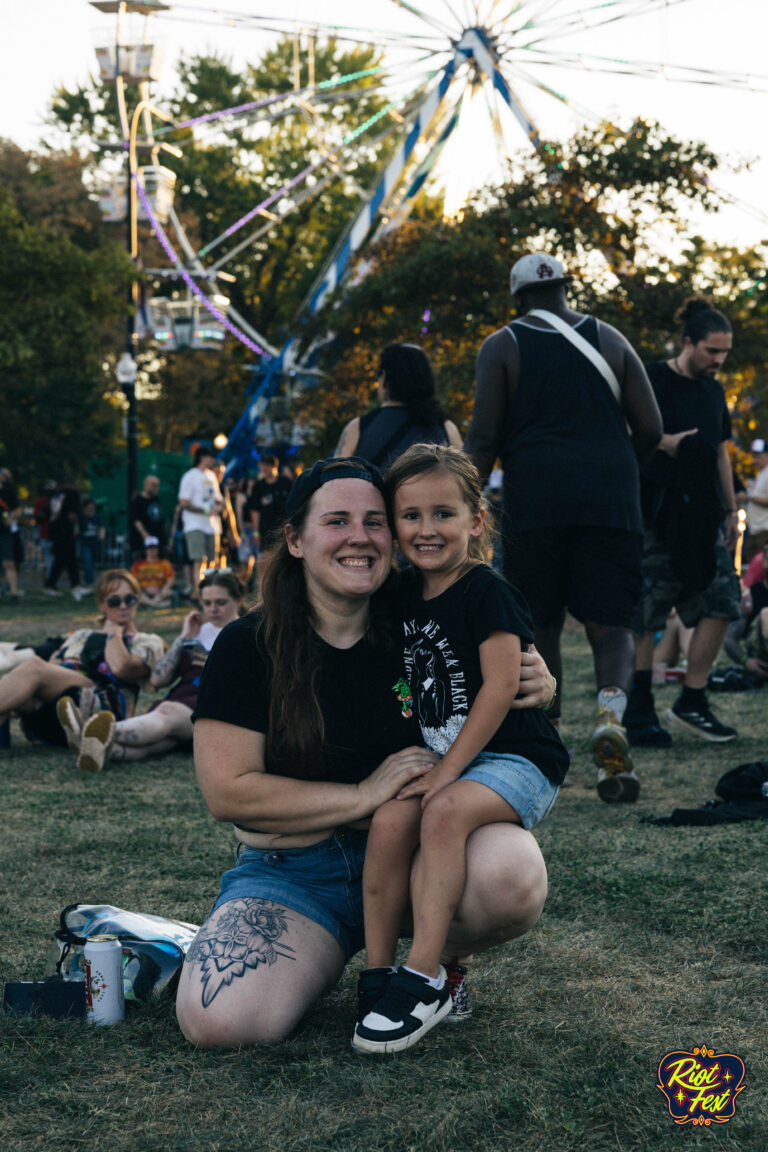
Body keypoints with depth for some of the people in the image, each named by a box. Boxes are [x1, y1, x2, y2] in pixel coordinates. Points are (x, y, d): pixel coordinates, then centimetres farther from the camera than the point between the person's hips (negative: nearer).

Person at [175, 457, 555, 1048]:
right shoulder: (248, 647, -6)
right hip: (293, 875, -2)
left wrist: (530, 693, -6)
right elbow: (228, 792, -10)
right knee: (220, 1020, -29)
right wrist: (365, 797, -15)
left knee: (512, 872, -32)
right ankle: (320, 955, 6)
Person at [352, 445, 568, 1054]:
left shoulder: (486, 592, -11)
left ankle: (424, 980, -28)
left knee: (445, 811, -32)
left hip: (516, 758, -6)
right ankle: (379, 971, -14)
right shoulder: (408, 597, 10)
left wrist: (446, 772, -17)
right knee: (389, 819, -21)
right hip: (441, 757, 6)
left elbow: (500, 687, -17)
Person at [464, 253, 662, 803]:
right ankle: (611, 712, -26)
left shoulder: (502, 346, 7)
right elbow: (651, 429, 9)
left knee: (541, 626, 11)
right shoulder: (609, 339, 13)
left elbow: (484, 437, -3)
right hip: (611, 502, 1)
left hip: (535, 500, -1)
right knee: (611, 624, 1)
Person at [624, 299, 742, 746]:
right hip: (657, 513, -7)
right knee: (645, 614, -4)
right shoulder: (653, 379, -5)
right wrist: (665, 442, -16)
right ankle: (639, 713, 3)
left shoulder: (714, 391, 16)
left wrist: (731, 510, 19)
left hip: (703, 516, 7)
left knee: (722, 600, -3)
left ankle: (692, 701, 5)